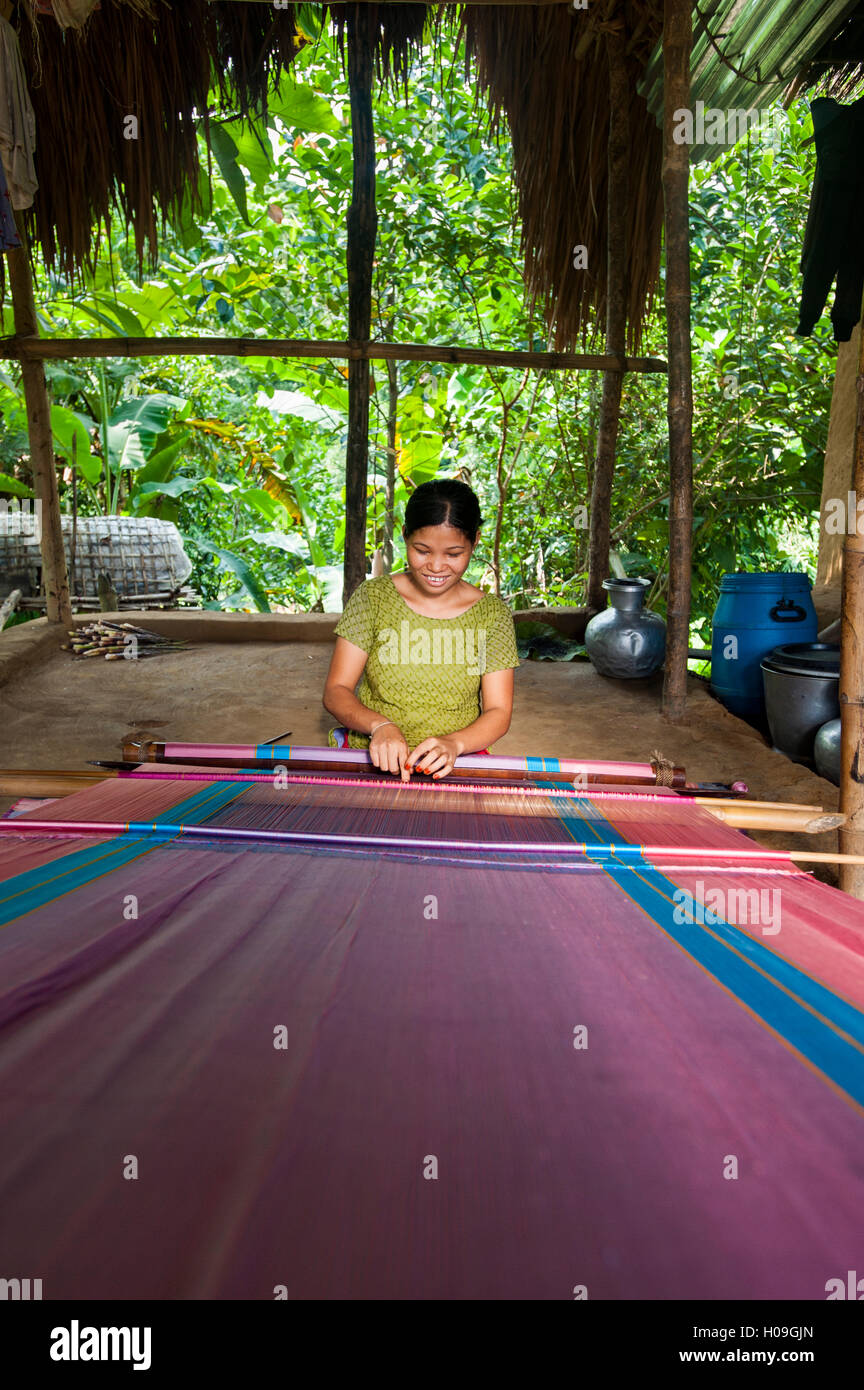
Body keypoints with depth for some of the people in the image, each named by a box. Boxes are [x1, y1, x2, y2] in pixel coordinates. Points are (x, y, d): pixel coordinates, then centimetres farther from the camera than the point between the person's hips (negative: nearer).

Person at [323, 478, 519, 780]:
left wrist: (454, 743, -20)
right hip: (373, 758, -1)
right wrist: (380, 725, -21)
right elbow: (336, 692, 0)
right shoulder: (373, 597, 2)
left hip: (455, 765, 1)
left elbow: (498, 712, 1)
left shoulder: (492, 614, 4)